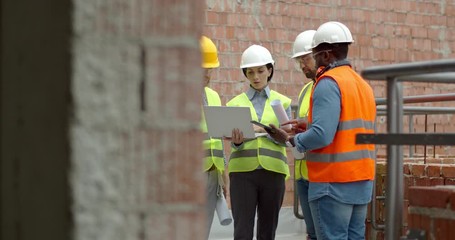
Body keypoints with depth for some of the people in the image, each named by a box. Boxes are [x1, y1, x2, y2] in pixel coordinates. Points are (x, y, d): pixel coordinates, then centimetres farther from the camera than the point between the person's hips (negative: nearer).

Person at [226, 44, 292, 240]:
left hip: (273, 171, 1)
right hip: (243, 170, -1)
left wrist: (262, 130, -21)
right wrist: (237, 141, -24)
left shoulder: (282, 102, 9)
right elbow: (235, 144, 0)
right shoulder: (235, 103, 8)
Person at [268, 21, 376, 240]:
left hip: (333, 183, -8)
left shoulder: (328, 83, -12)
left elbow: (321, 136, -22)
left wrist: (289, 139, -6)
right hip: (361, 182, 8)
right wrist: (308, 127, 17)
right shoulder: (363, 84, 15)